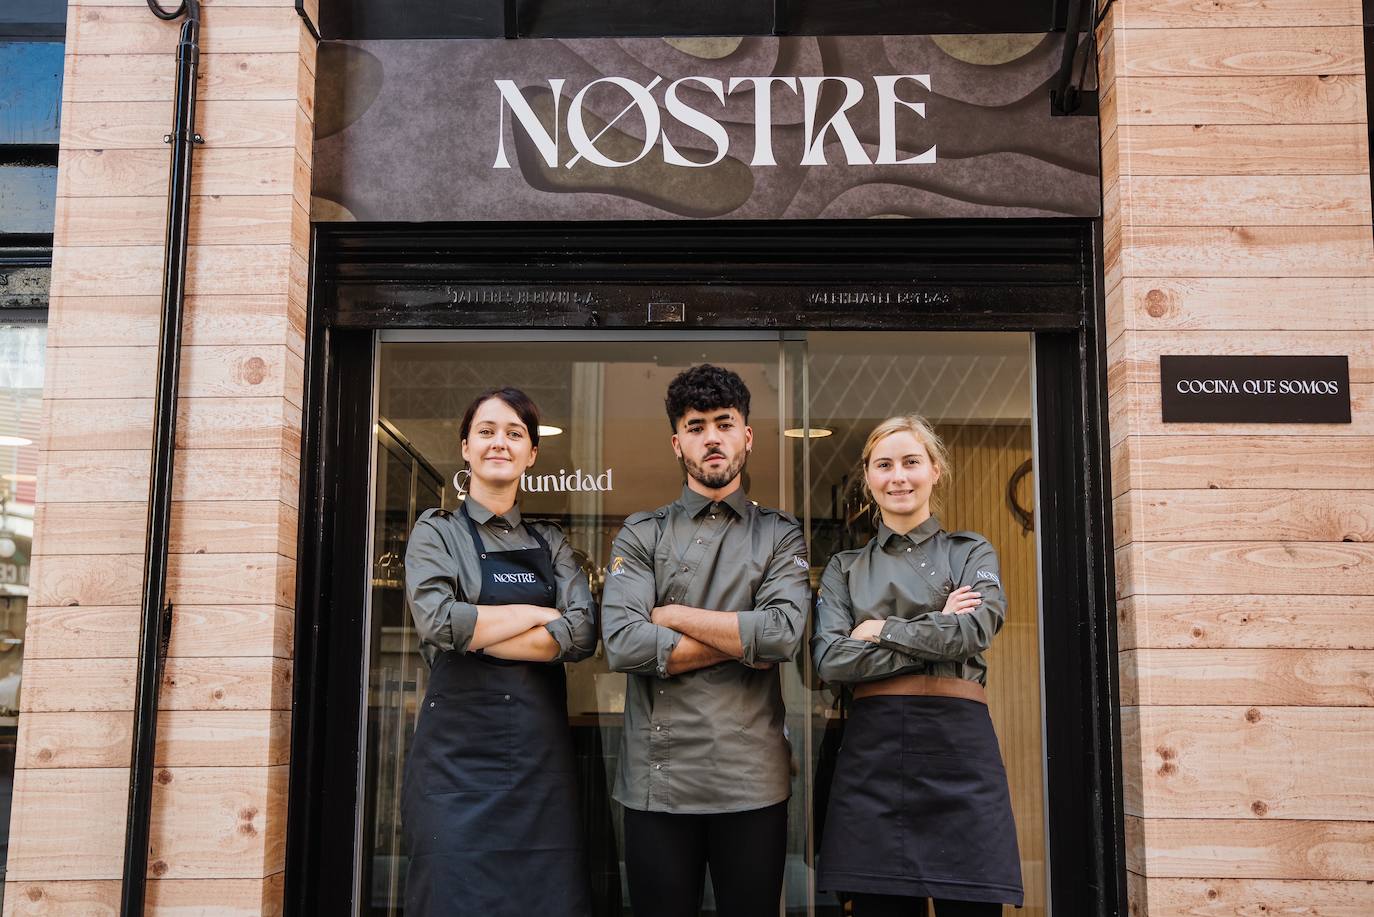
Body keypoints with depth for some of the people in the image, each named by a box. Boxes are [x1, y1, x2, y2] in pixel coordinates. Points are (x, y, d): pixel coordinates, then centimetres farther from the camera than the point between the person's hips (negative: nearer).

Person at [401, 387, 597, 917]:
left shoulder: (550, 543, 13)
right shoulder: (437, 532, 5)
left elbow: (582, 634, -4)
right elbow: (437, 620, -15)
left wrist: (475, 632, -10)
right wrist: (538, 614, -6)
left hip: (542, 753, 3)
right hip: (459, 751, -3)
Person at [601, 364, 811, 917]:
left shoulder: (779, 536, 7)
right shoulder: (642, 534, 6)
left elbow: (784, 634, -12)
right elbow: (622, 644, -10)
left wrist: (674, 615, -7)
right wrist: (741, 641, -8)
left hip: (753, 777, 0)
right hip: (658, 777, 0)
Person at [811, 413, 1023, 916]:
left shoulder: (972, 553, 11)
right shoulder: (845, 568, 13)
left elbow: (971, 633, -9)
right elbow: (830, 660, -4)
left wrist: (880, 629, -2)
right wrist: (935, 634, -6)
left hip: (959, 746, -1)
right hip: (873, 750, 1)